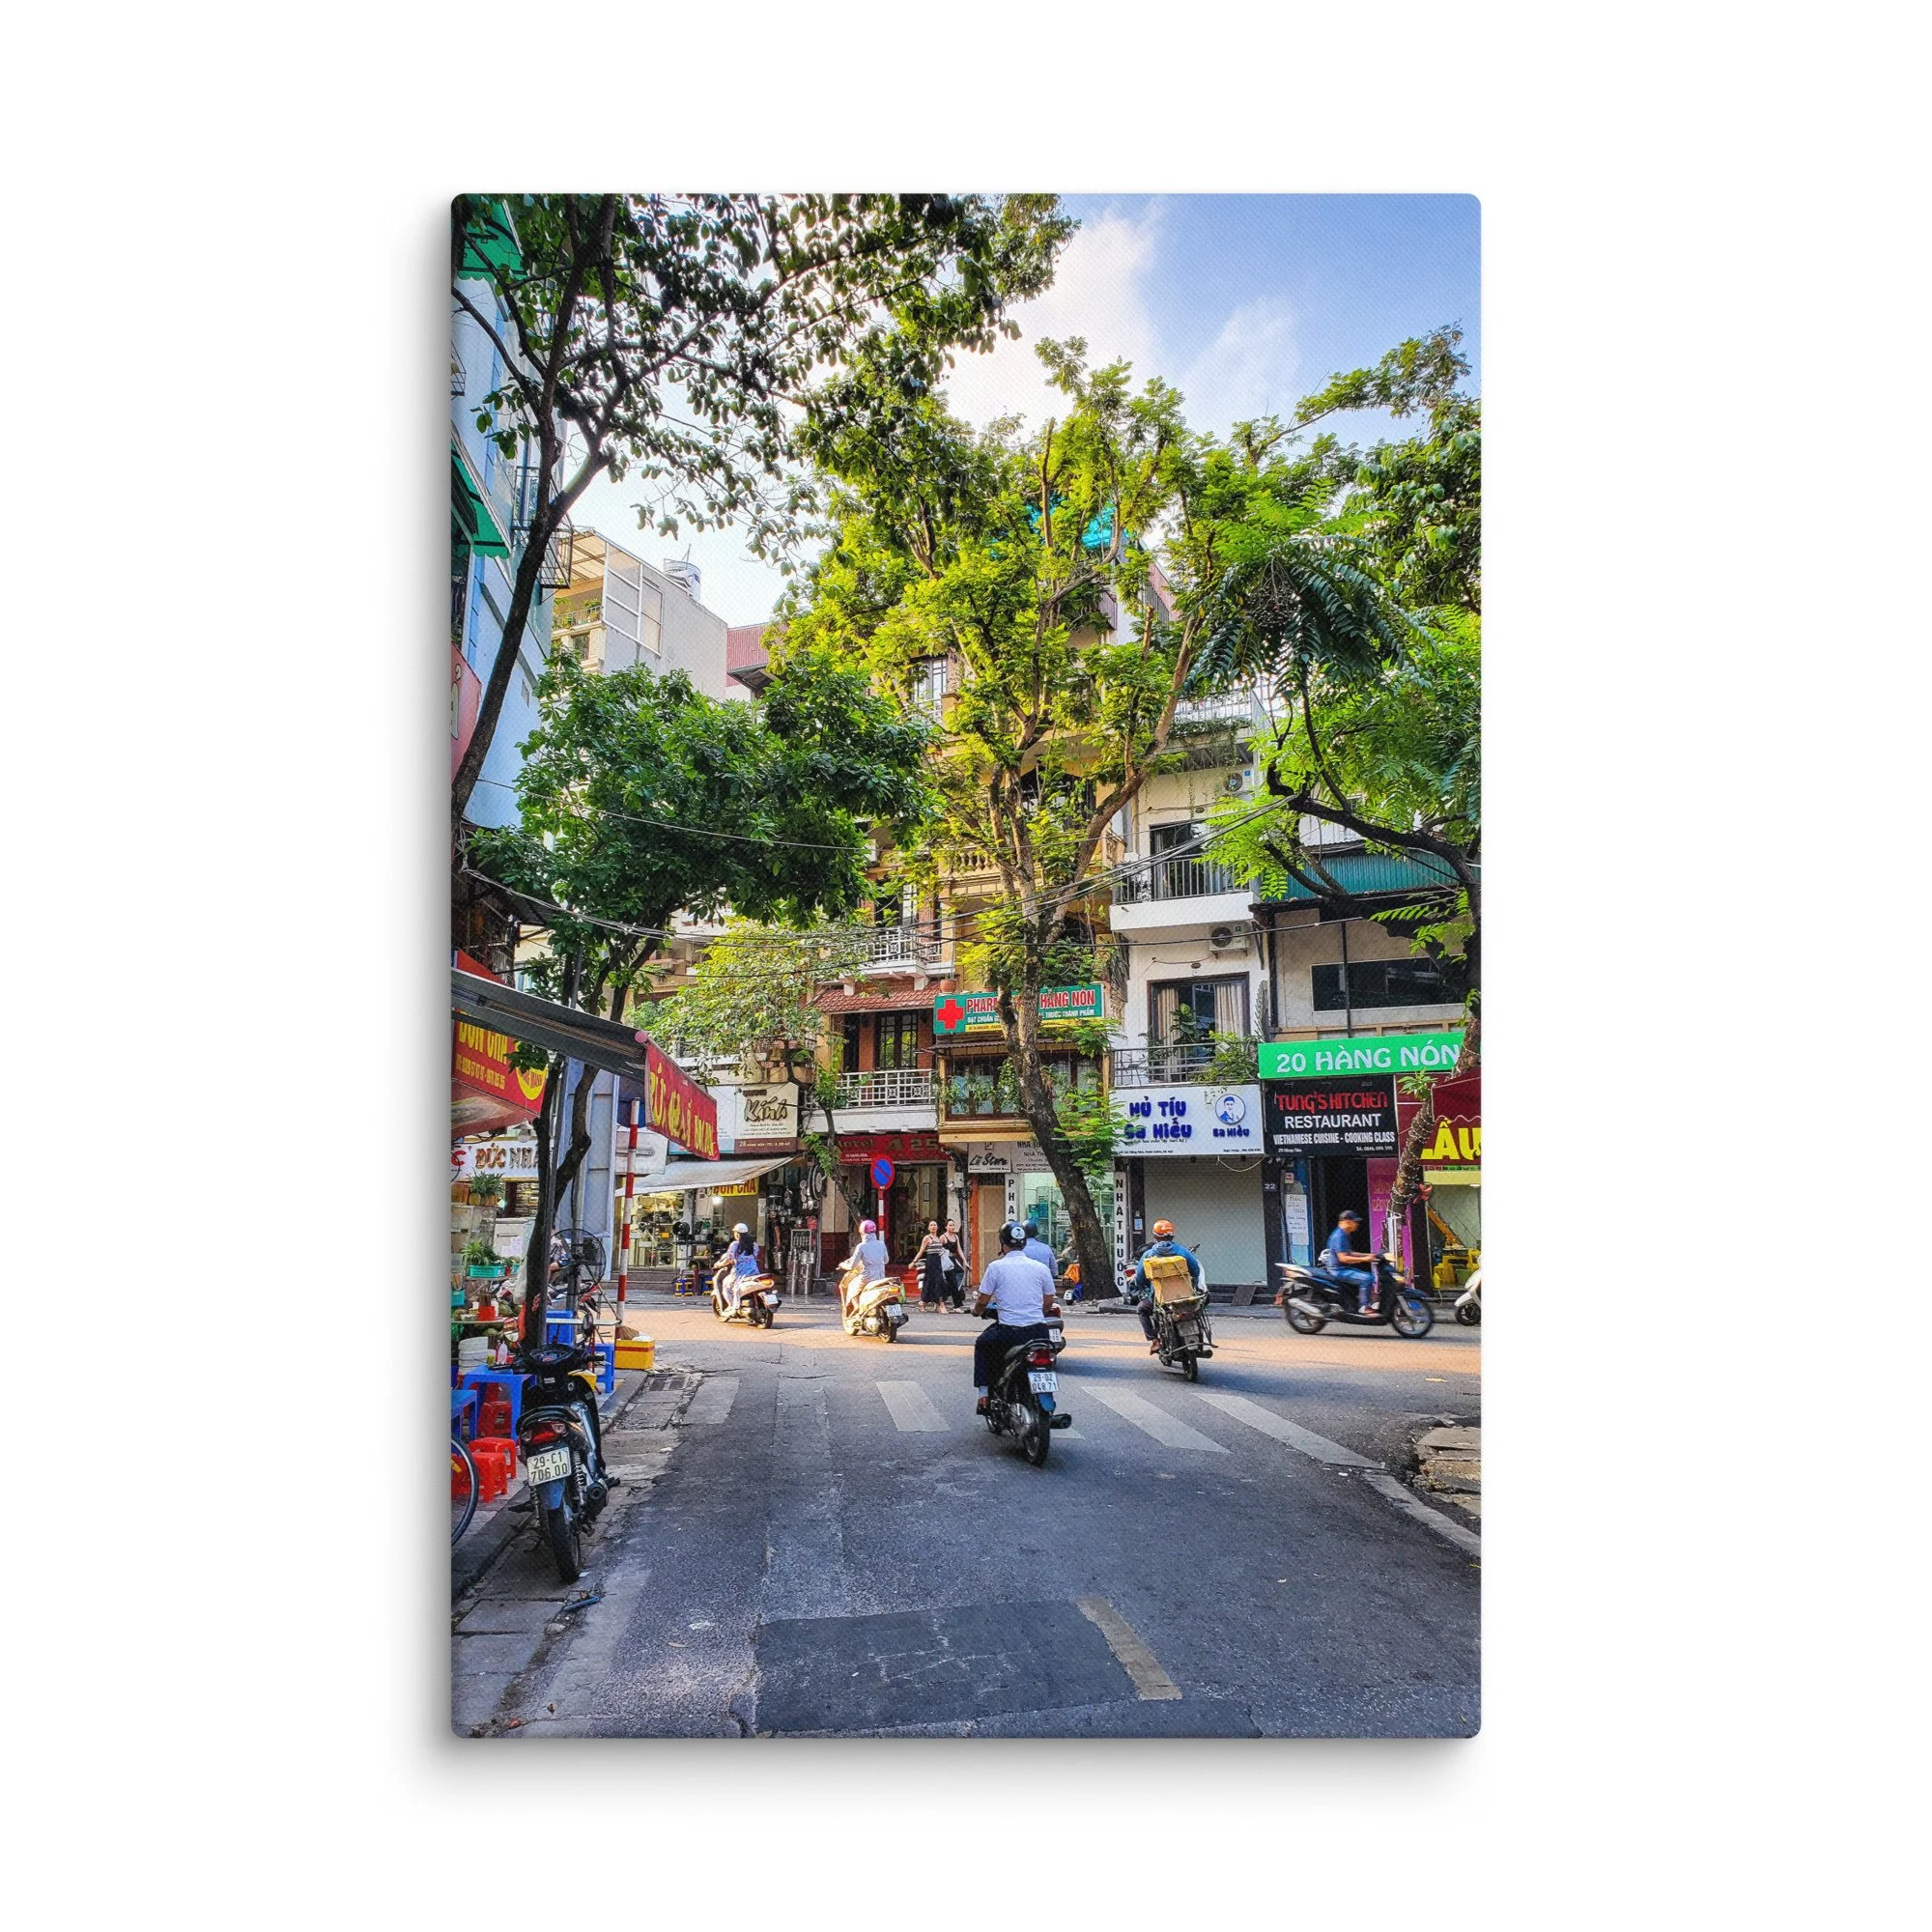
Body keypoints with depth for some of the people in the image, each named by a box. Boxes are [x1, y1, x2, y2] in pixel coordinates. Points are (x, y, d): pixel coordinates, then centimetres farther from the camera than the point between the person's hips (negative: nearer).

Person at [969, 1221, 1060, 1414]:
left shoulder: (997, 1267, -3)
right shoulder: (1041, 1267, 6)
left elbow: (982, 1302, 2)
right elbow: (1048, 1305, 12)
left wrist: (976, 1310, 25)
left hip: (1008, 1332, -2)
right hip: (1038, 1331, 3)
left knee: (981, 1344, 26)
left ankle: (983, 1395, 18)